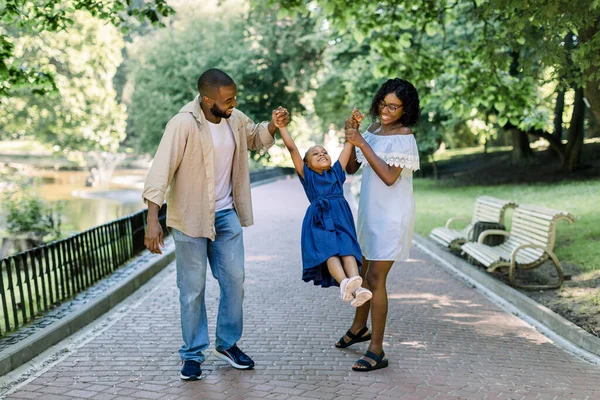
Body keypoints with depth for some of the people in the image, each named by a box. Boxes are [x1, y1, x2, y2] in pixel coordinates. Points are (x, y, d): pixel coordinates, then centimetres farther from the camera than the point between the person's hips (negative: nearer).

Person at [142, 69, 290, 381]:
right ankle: (193, 354, 20)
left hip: (226, 214, 6)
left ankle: (228, 344, 29)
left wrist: (273, 126, -5)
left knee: (234, 280, 10)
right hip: (190, 217, -5)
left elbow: (255, 138, 18)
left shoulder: (235, 119, -3)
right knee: (192, 289, 4)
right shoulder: (183, 124, -22)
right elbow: (160, 171, -25)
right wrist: (153, 220, -31)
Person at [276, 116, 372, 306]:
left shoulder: (336, 172, 22)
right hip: (319, 221, -2)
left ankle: (356, 287, -39)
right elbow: (292, 148, 8)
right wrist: (281, 125, 5)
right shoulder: (307, 175, 14)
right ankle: (344, 282, -47)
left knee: (348, 250, -20)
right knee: (329, 251, -24)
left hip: (341, 219, 2)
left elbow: (348, 146, 23)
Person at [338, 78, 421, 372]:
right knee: (365, 271, 21)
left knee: (375, 277, -10)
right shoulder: (372, 131, 8)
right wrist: (351, 138, -7)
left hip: (391, 215, -8)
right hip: (370, 211, 8)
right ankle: (359, 328, 43)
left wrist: (362, 143, -23)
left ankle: (376, 352, -2)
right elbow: (351, 168, 8)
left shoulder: (404, 137, -13)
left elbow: (389, 176, -25)